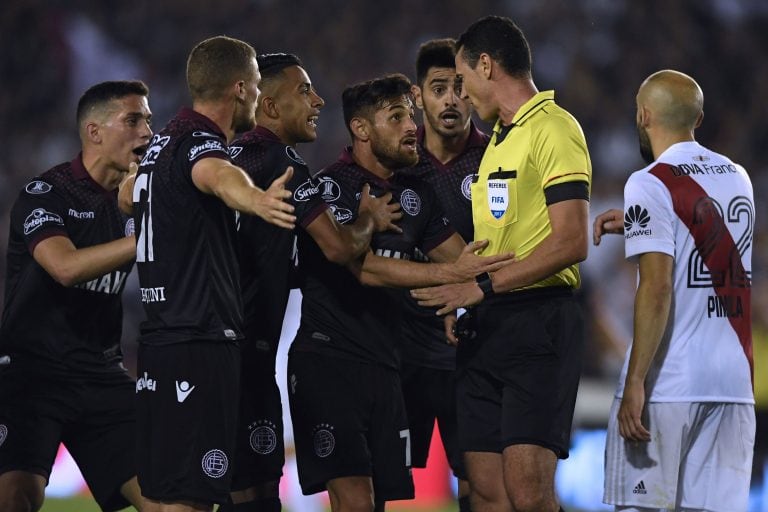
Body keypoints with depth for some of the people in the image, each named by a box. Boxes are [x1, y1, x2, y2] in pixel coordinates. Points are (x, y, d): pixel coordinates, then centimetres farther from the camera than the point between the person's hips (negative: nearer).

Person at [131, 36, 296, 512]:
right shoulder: (199, 141, -12)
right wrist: (257, 200, -62)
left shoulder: (163, 141, 17)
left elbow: (130, 198, 41)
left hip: (159, 339, 10)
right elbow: (218, 176, -39)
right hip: (201, 342, -10)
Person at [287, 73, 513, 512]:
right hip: (330, 357, -7)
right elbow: (365, 268, -20)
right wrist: (449, 273, -27)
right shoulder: (333, 186, -9)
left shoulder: (414, 192, 14)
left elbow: (461, 257, 15)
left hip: (384, 362, 7)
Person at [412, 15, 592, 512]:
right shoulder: (499, 139, 21)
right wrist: (461, 297, 12)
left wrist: (482, 286, -17)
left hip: (538, 319, -9)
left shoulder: (553, 128, -8)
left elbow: (571, 243, -17)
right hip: (486, 326, 9)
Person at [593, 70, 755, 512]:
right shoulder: (738, 177, 12)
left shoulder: (651, 184, -8)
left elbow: (657, 288, -16)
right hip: (734, 383, 6)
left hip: (668, 384, -6)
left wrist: (635, 384, -16)